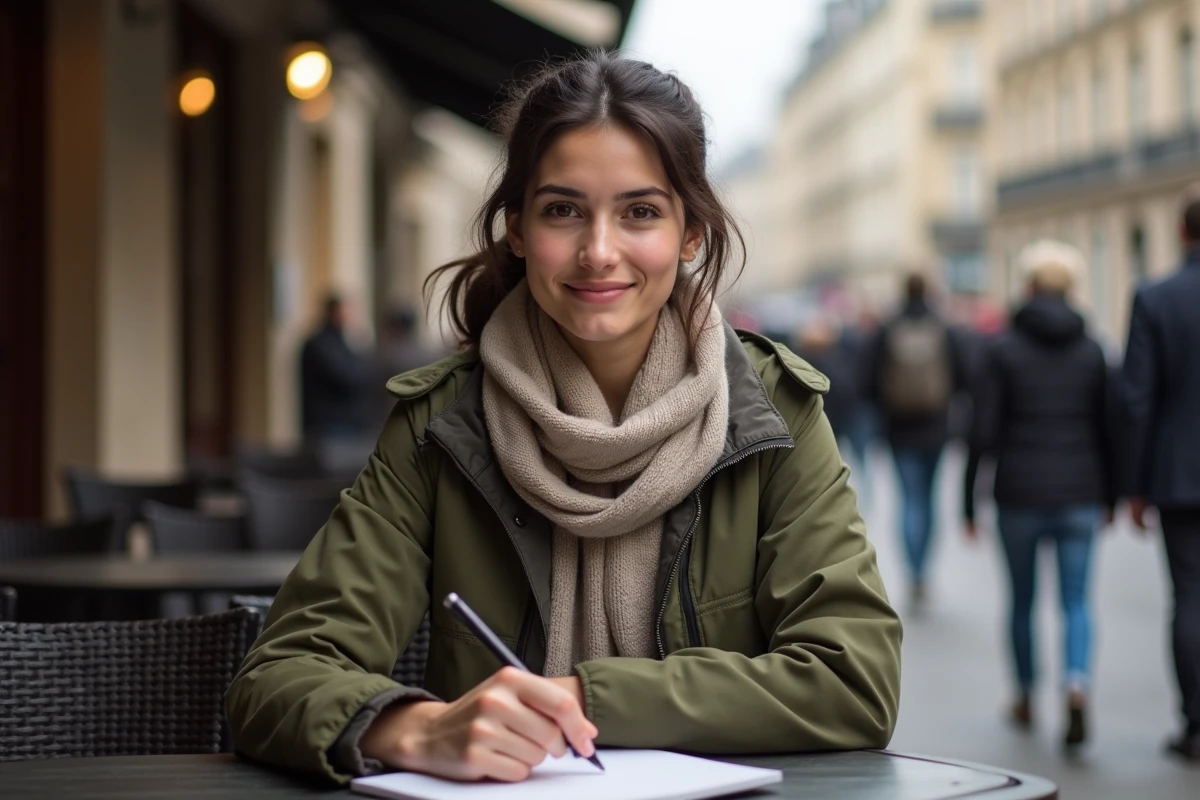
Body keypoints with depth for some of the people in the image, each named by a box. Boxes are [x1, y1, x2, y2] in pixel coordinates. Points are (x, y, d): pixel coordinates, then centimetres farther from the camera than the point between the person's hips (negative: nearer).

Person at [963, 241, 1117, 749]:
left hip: (1019, 496, -1)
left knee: (1022, 600, 14)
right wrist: (1110, 497, 15)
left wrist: (969, 502, -1)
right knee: (1076, 600, 3)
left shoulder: (1002, 350, -4)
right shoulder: (1092, 350, 3)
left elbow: (983, 433, -7)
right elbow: (1110, 427, 5)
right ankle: (1077, 684, -22)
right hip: (1079, 494, 1)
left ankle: (1026, 699, 28)